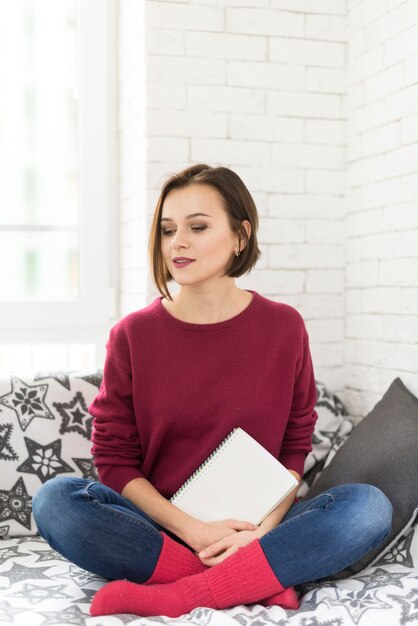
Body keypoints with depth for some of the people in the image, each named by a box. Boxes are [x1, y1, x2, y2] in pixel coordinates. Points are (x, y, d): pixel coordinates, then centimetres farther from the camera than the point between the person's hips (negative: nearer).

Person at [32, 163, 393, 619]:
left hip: (256, 529, 1)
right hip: (161, 527, 0)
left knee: (370, 506, -24)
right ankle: (260, 581, -25)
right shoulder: (133, 334, -1)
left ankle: (177, 595, -27)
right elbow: (113, 457, -2)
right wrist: (191, 530, -15)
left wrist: (261, 529, -15)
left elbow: (295, 447, 3)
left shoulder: (284, 327, 0)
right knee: (54, 499, -26)